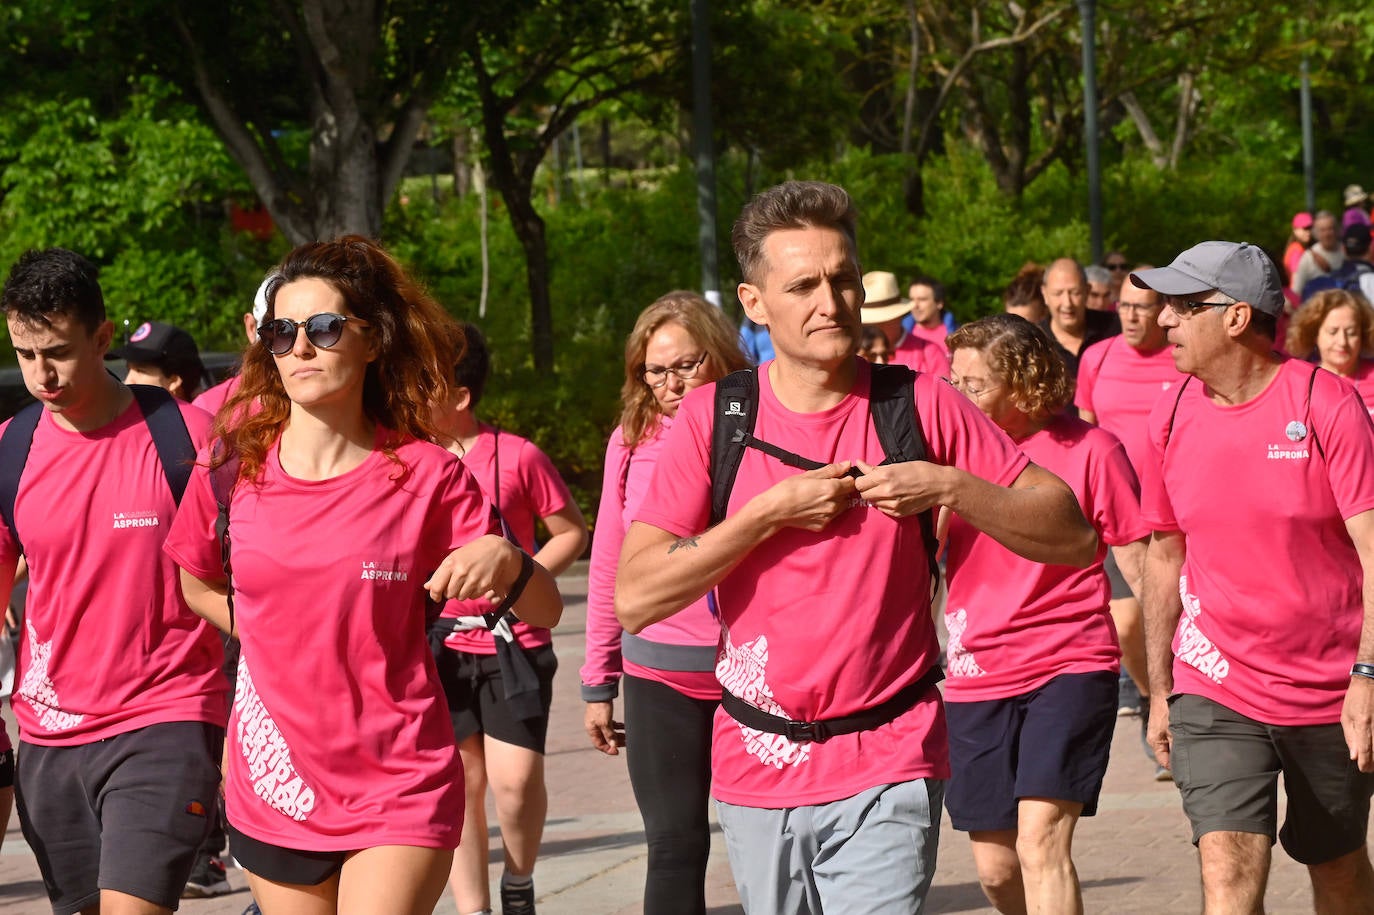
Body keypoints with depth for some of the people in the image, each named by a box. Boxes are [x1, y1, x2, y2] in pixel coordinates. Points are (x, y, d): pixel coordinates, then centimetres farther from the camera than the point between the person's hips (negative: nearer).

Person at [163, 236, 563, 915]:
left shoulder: (426, 476, -5)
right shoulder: (232, 470, -1)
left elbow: (544, 615, -4)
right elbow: (196, 584, 19)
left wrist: (505, 559, -24)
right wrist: (283, 640, 7)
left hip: (399, 795, -3)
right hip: (274, 796, 3)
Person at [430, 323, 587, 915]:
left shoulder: (517, 456, -6)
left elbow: (572, 533, 2)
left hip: (512, 641, -3)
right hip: (440, 644, 3)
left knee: (514, 776, -12)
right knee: (460, 780, 3)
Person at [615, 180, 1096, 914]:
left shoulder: (920, 406, -2)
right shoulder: (713, 418, -1)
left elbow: (1074, 537, -2)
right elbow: (634, 598, -10)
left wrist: (951, 488, -16)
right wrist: (771, 511, -14)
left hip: (886, 771, -2)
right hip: (757, 771, 2)